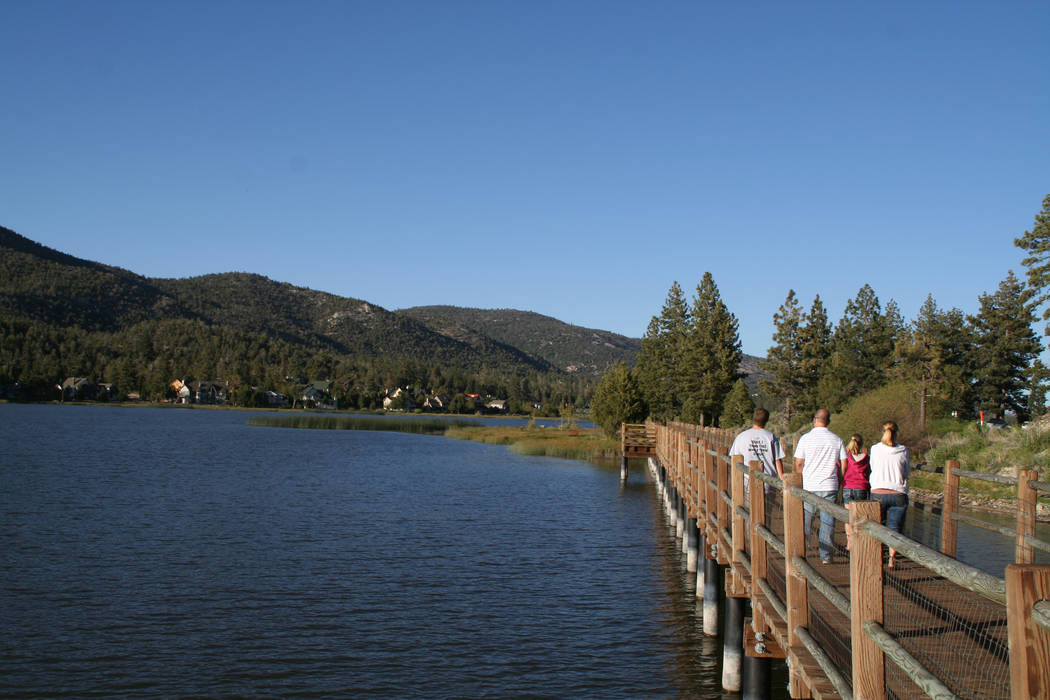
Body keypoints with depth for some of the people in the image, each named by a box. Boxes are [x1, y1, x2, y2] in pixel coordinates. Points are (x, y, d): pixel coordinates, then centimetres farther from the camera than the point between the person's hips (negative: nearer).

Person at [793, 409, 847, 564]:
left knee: (805, 521, 9)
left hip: (809, 487, -1)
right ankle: (826, 556, 5)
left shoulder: (805, 438, -3)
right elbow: (844, 464, 2)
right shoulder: (837, 439, 2)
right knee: (827, 522, 4)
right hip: (830, 486, 1)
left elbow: (798, 463, -3)